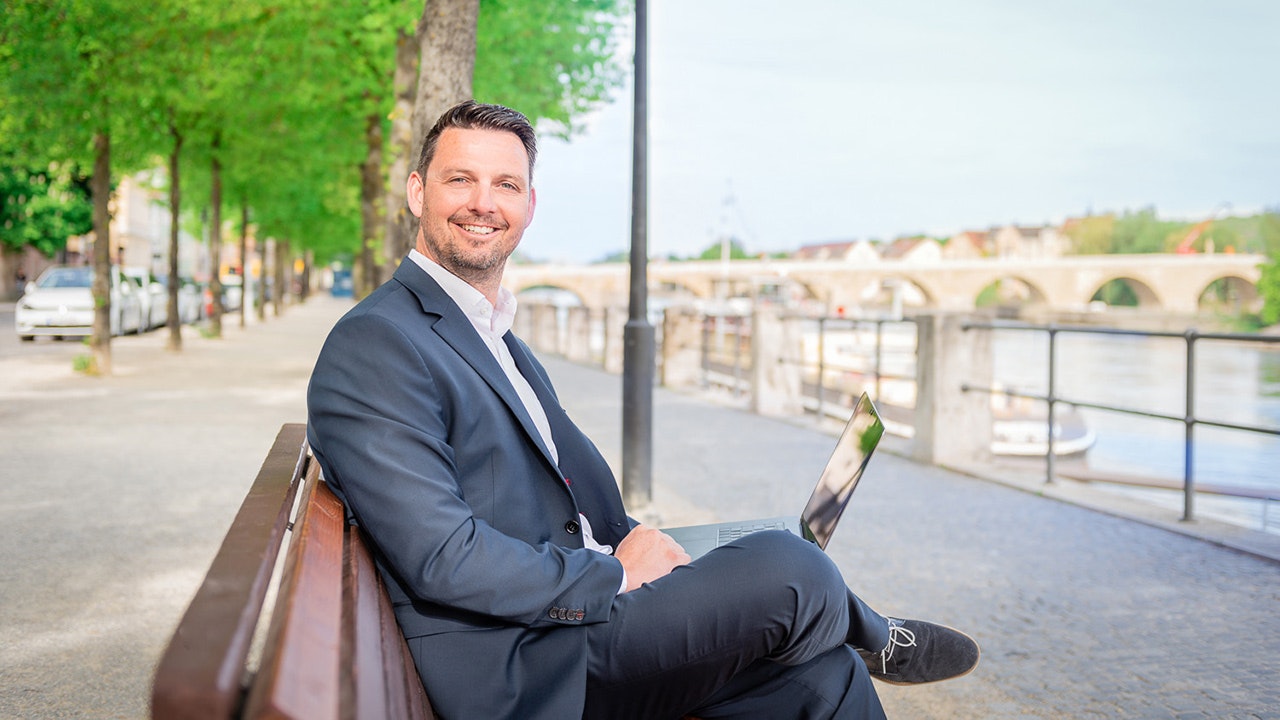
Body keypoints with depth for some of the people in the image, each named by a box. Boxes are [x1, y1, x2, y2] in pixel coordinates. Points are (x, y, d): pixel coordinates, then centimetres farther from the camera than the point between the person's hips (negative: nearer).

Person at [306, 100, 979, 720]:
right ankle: (871, 638, 20)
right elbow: (444, 559, -22)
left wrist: (629, 538, 0)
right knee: (788, 569, -14)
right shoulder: (371, 348, -15)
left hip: (581, 608, 9)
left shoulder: (498, 338, 17)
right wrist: (620, 576, -13)